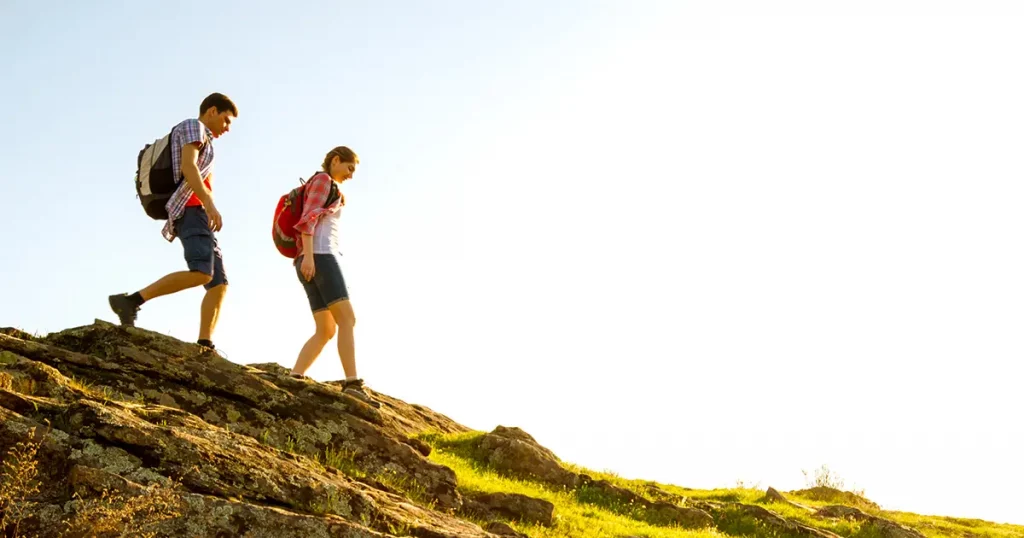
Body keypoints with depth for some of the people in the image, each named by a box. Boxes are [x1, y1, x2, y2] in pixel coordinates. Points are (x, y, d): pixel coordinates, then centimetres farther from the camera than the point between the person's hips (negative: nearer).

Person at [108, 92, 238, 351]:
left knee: (219, 284, -1)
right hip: (191, 209, -10)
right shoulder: (192, 127, 6)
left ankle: (204, 348, -12)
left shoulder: (201, 144, 34)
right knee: (201, 274, -29)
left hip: (195, 215, 10)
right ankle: (130, 301, -26)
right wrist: (210, 203, -24)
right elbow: (188, 166, -12)